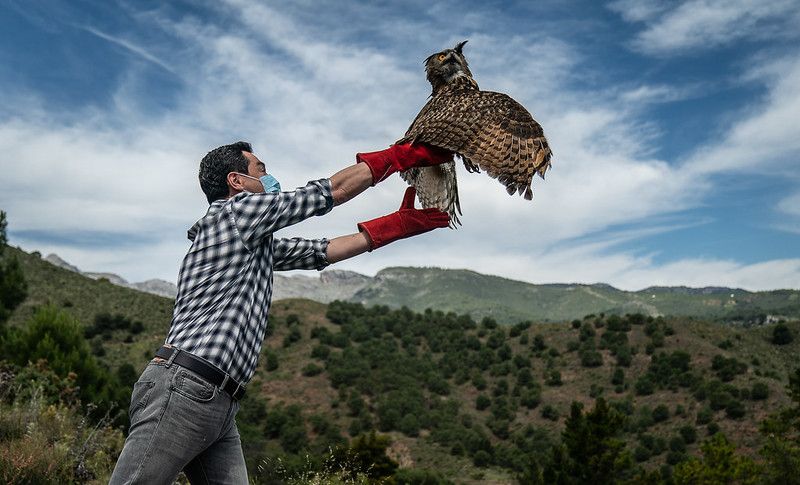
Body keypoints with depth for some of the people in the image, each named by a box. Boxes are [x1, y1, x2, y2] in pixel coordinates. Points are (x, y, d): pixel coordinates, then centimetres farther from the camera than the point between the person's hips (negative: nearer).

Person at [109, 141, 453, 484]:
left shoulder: (257, 242, 23)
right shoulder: (238, 210, -2)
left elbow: (323, 251, 26)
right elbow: (333, 190, 1)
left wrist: (402, 223, 27)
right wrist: (400, 156, 12)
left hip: (218, 405, 10)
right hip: (181, 390, -10)